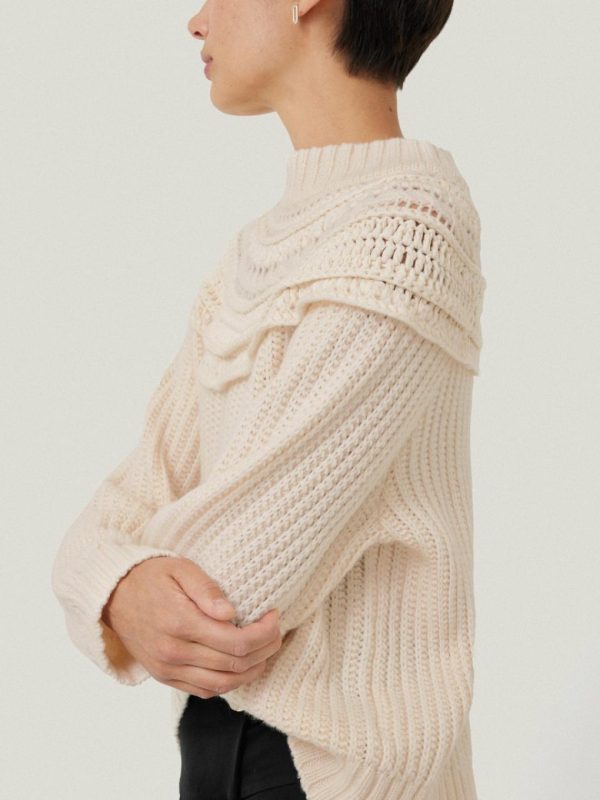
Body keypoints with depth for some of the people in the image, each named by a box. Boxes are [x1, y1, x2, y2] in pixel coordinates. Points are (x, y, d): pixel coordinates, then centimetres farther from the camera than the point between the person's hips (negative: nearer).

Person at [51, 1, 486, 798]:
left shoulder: (406, 232, -19)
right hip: (215, 734, 7)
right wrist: (125, 591, -21)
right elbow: (134, 505, 2)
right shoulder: (257, 252, 10)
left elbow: (235, 573, -23)